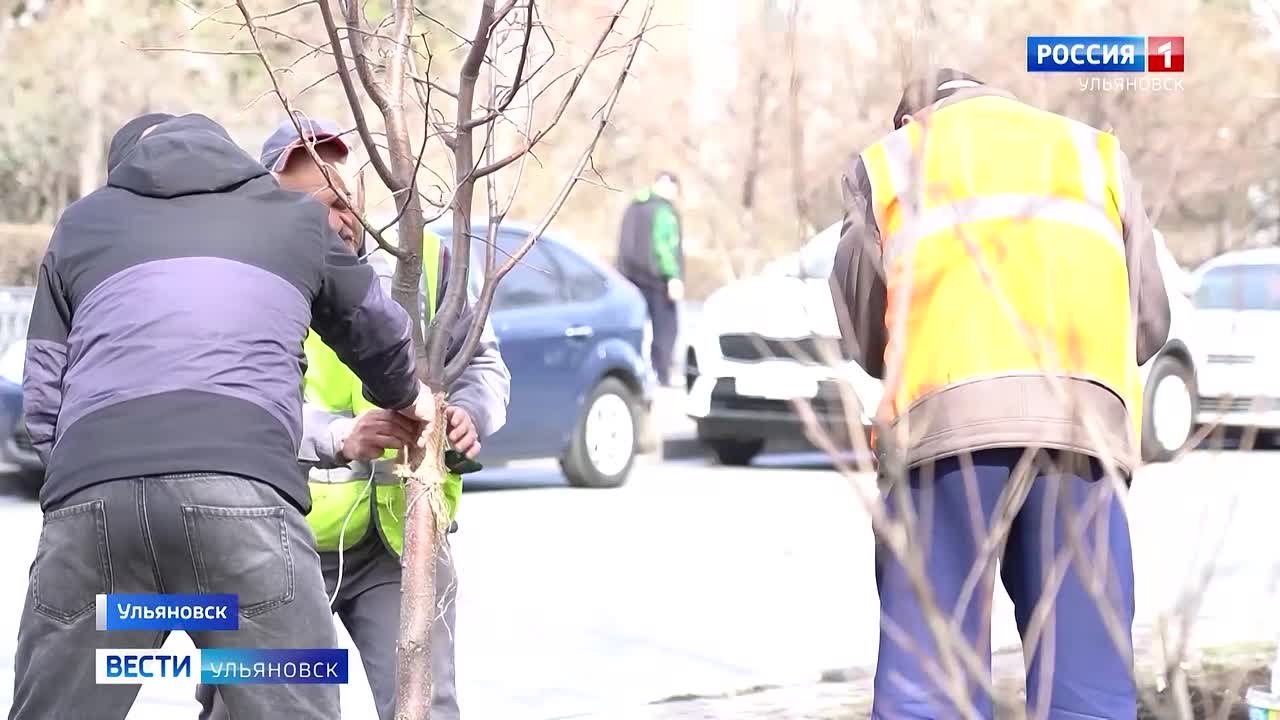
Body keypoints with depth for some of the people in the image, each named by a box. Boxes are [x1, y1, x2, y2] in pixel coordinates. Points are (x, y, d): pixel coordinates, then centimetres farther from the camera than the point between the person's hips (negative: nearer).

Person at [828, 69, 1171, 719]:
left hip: (942, 420, -1)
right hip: (1083, 422, 1)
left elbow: (862, 332, 20)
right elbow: (1150, 323, 23)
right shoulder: (1095, 153, 27)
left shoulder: (885, 162, 23)